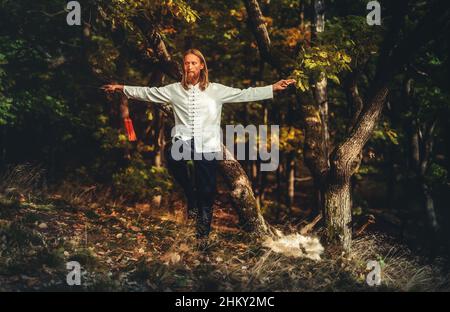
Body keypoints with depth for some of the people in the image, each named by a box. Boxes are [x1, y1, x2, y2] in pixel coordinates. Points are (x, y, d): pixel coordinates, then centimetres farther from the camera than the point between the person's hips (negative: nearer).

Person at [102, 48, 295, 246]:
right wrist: (121, 88, 11)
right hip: (184, 140, 0)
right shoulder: (175, 90, 11)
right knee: (173, 155, -34)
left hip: (207, 144, 0)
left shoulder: (216, 90, 6)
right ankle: (190, 194, -10)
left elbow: (244, 94, 3)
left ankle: (204, 227, 23)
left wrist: (273, 88, -4)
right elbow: (148, 93, 15)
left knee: (207, 189, 1)